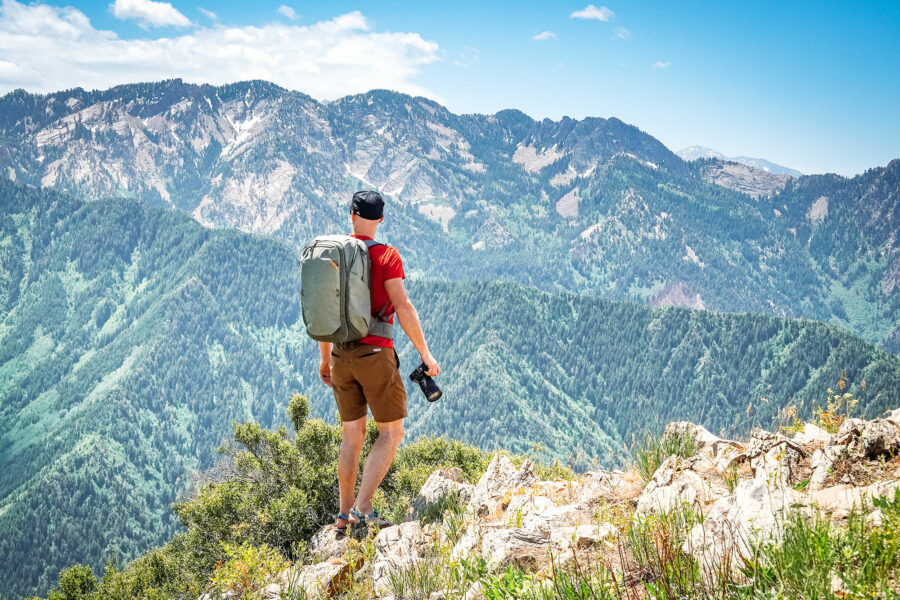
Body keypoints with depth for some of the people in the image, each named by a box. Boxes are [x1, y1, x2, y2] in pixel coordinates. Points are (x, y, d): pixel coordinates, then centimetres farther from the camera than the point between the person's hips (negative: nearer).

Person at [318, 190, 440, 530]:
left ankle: (345, 514, 18)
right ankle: (363, 507, -6)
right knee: (391, 433, 4)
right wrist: (425, 353, -9)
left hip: (341, 356, 6)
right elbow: (403, 307, -16)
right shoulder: (385, 255, -8)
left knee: (352, 434, 15)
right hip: (374, 353, -5)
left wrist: (325, 359, 22)